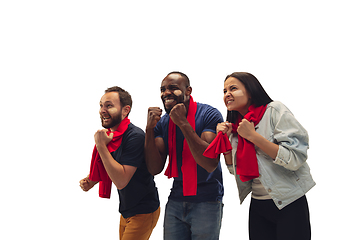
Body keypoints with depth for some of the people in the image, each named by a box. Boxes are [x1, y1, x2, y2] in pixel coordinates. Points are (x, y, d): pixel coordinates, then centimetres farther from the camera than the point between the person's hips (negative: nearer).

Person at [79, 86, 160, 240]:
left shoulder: (135, 136, -23)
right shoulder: (109, 135, 4)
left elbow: (121, 181, -28)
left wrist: (101, 146, -26)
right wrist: (90, 181, 0)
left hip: (143, 212, -8)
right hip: (126, 210, 9)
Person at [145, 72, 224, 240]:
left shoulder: (209, 115, -13)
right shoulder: (162, 122, 3)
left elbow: (210, 164, -24)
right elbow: (155, 169, -4)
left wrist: (183, 123, -26)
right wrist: (149, 129, -15)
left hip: (207, 202, -4)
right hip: (175, 202, 5)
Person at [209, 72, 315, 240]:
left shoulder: (274, 111, -11)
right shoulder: (236, 124, 8)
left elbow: (296, 159, -19)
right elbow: (234, 169, 15)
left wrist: (253, 136, -20)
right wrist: (225, 139, 1)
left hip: (289, 204, -6)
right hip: (258, 207, 6)